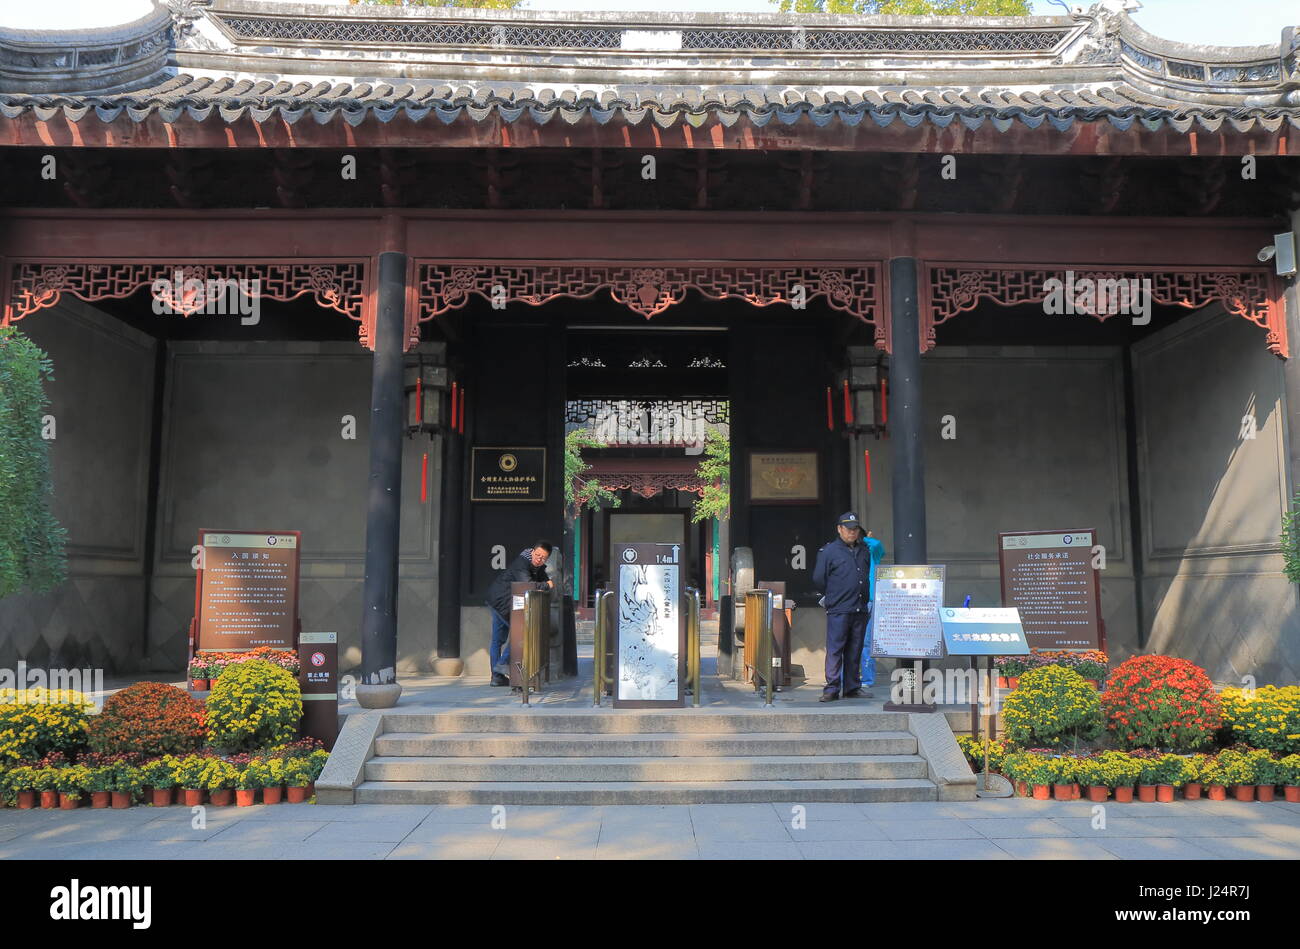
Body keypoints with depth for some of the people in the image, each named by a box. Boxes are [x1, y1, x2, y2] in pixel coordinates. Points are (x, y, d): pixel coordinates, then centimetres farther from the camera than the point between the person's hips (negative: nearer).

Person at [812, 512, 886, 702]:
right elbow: (818, 579, 2)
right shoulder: (829, 551, 0)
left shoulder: (865, 550, 14)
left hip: (861, 609, 5)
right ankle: (832, 689, -2)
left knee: (855, 651, 10)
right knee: (835, 650, -6)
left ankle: (852, 687, 17)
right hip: (838, 610, -5)